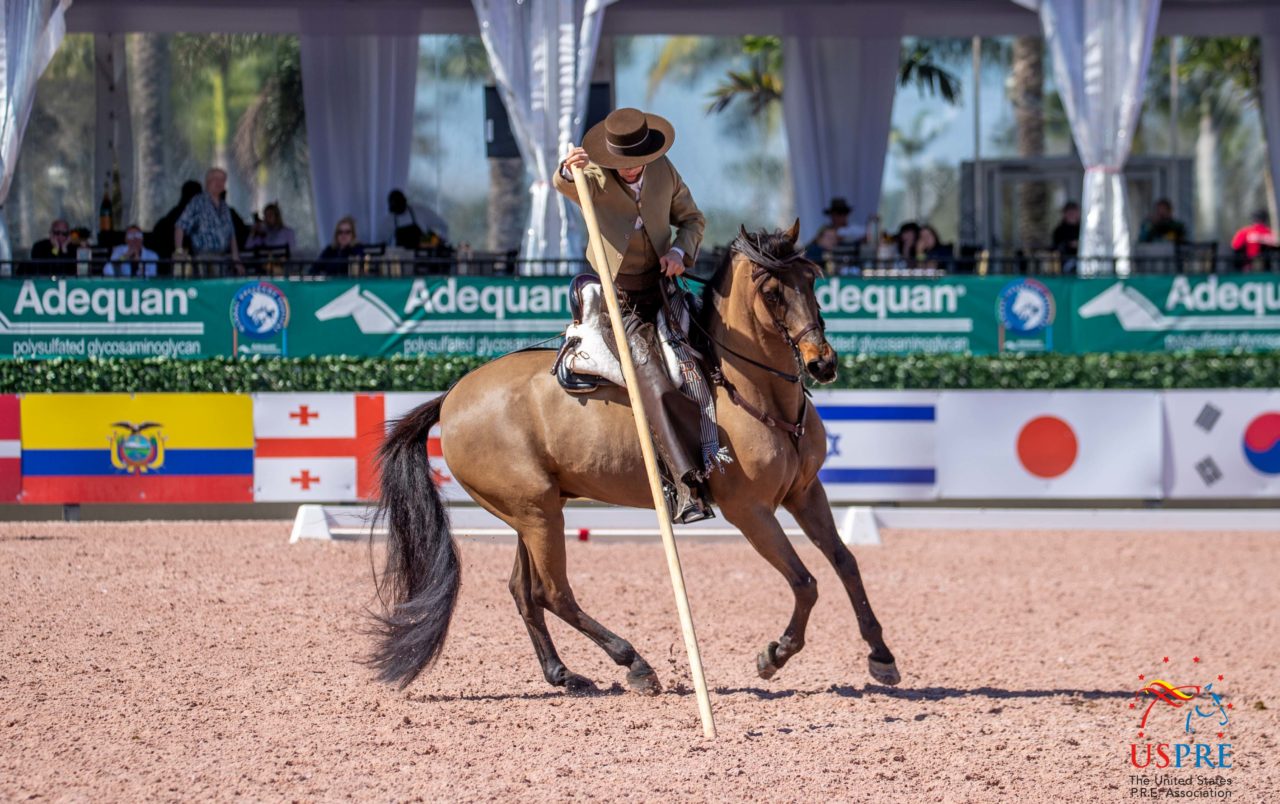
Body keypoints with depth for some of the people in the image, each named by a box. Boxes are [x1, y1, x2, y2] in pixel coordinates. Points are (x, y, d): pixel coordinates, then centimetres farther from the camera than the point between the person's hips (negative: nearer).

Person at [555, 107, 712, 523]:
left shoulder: (663, 171, 1)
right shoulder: (594, 180, -11)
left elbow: (691, 218, 13)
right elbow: (563, 185, -34)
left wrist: (679, 251, -9)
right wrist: (569, 169, -59)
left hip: (661, 284, 5)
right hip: (620, 298, -5)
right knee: (655, 384, -19)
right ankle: (688, 485, -25)